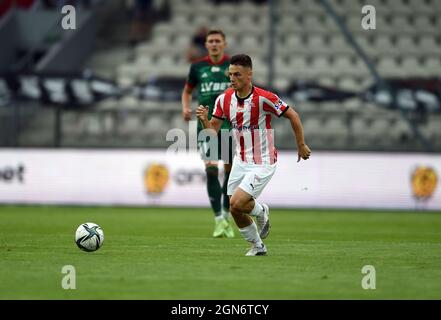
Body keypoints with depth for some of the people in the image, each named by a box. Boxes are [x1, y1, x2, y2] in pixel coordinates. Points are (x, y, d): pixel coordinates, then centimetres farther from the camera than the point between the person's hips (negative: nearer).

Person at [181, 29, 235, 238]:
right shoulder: (198, 67, 6)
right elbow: (187, 91, 20)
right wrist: (186, 108, 1)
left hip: (230, 124, 0)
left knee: (230, 170, 7)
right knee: (211, 169, -14)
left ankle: (227, 216, 24)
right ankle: (219, 220, -12)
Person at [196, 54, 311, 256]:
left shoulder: (263, 98, -20)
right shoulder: (224, 99, -2)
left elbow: (292, 115, -10)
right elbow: (213, 129, 3)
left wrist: (301, 145, -5)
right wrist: (204, 119, -19)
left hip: (263, 162, -6)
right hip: (241, 161, 6)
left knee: (237, 203, -19)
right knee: (235, 212, 5)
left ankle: (261, 211, 15)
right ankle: (257, 247, 29)